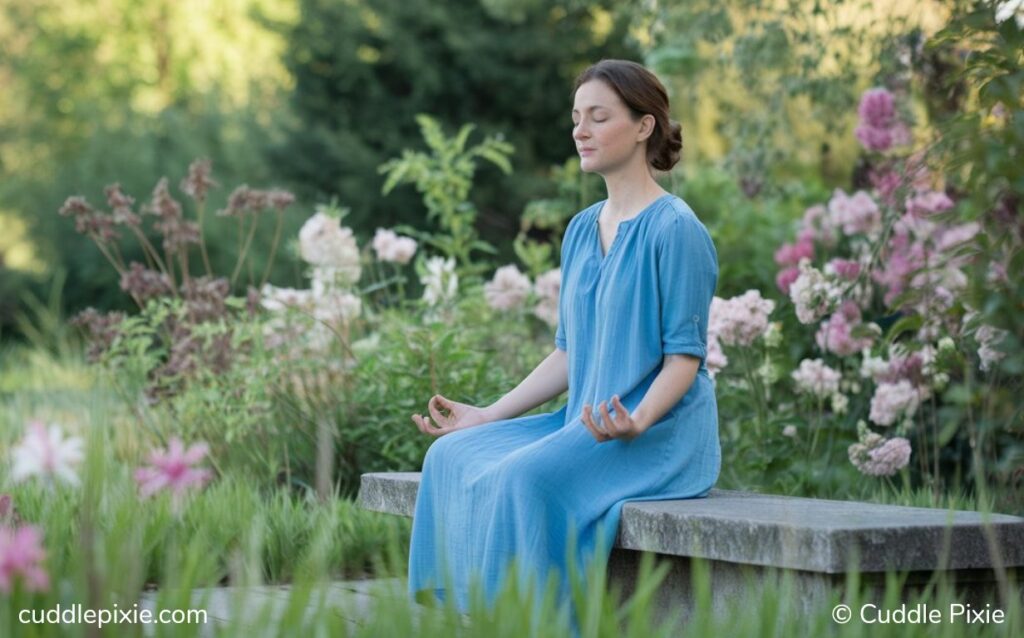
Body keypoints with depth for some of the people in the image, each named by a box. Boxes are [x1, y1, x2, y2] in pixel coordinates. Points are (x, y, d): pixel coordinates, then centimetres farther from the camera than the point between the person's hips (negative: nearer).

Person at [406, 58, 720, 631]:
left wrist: (636, 422, -29)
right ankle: (453, 610, -7)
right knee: (453, 456, -8)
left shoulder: (675, 229, -10)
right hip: (586, 423, 8)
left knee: (524, 476, -30)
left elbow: (685, 355, -12)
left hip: (662, 434, -8)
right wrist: (488, 415, 12)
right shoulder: (582, 230, 14)